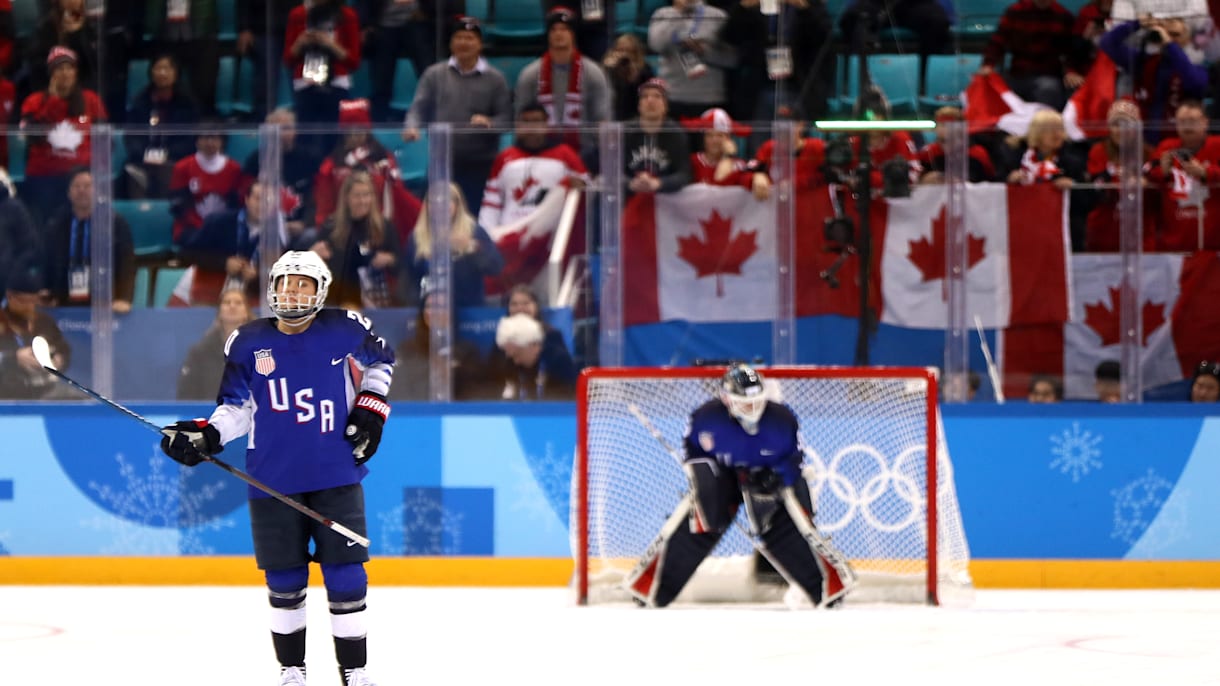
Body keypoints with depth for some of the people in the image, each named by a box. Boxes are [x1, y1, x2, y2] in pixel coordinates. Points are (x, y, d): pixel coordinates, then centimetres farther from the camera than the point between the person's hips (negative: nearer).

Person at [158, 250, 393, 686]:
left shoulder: (344, 330, -2)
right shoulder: (249, 342, 1)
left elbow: (380, 360, 17)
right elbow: (237, 407, 6)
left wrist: (371, 407, 5)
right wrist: (206, 437, -10)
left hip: (336, 474, -1)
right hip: (274, 479, 1)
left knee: (345, 575, -2)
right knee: (284, 580, 6)